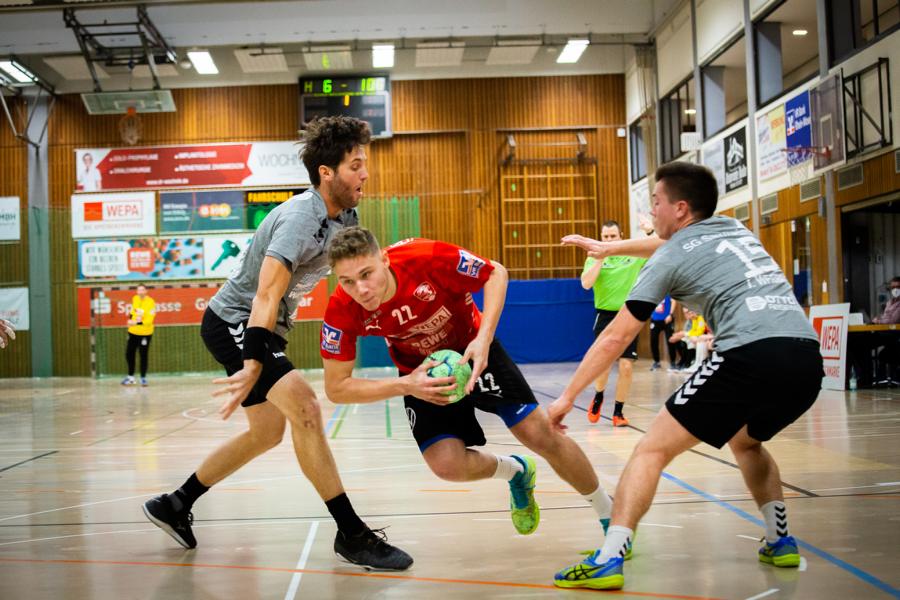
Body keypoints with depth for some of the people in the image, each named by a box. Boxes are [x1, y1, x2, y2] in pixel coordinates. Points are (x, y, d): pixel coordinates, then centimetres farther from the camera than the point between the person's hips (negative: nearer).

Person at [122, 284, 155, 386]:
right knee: (129, 354, 10)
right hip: (133, 332, 6)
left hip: (145, 333, -6)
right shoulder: (135, 299, 1)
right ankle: (131, 377, 25)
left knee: (143, 356, 0)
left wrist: (136, 323, -33)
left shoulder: (150, 303, -17)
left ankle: (143, 378, 14)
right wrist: (130, 317, 4)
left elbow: (149, 320, -23)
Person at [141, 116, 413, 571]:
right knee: (304, 407, -25)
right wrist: (253, 366, -46)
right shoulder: (300, 219, -27)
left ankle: (174, 505, 30)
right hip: (233, 321, -10)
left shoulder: (345, 216, -2)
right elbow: (266, 296, -36)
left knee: (267, 433, 17)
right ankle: (351, 534, -19)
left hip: (262, 327, 10)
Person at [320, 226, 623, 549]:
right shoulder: (342, 310, -28)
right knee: (447, 464, -18)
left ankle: (608, 513, 18)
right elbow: (336, 388, -20)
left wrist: (483, 340, -29)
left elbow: (496, 274, -17)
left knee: (541, 435, -7)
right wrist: (405, 385, -32)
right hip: (422, 373, 2)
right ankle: (516, 471, 17)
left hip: (473, 349, -1)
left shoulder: (427, 257, -34)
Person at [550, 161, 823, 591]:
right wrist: (608, 248, 60)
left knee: (652, 450, 1)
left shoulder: (670, 258, 8)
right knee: (745, 441, 34)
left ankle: (608, 561, -9)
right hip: (808, 360, 7)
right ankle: (780, 542, 28)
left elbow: (615, 337, 9)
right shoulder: (733, 228, 27)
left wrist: (567, 396, 17)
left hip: (752, 357, -7)